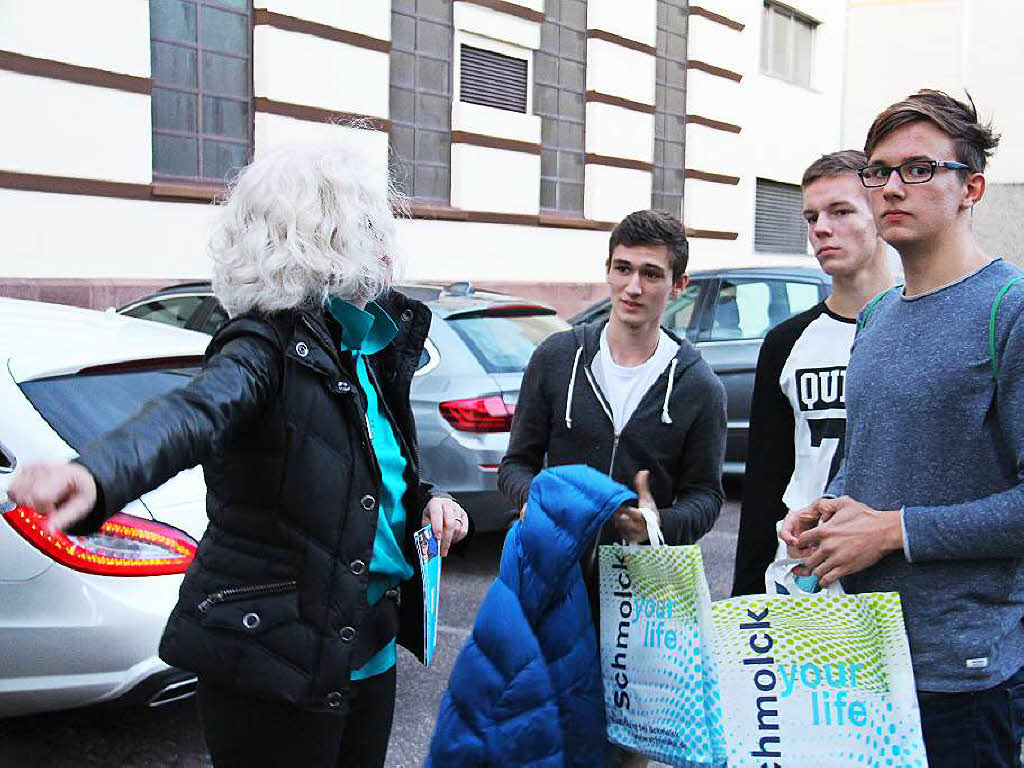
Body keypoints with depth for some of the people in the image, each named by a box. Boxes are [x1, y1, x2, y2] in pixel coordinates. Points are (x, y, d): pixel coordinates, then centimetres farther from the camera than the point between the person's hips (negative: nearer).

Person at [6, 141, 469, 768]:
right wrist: (95, 477, -60)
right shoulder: (270, 347, -18)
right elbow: (195, 413, -40)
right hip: (277, 657, -8)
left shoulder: (373, 346, 6)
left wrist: (424, 499, 1)